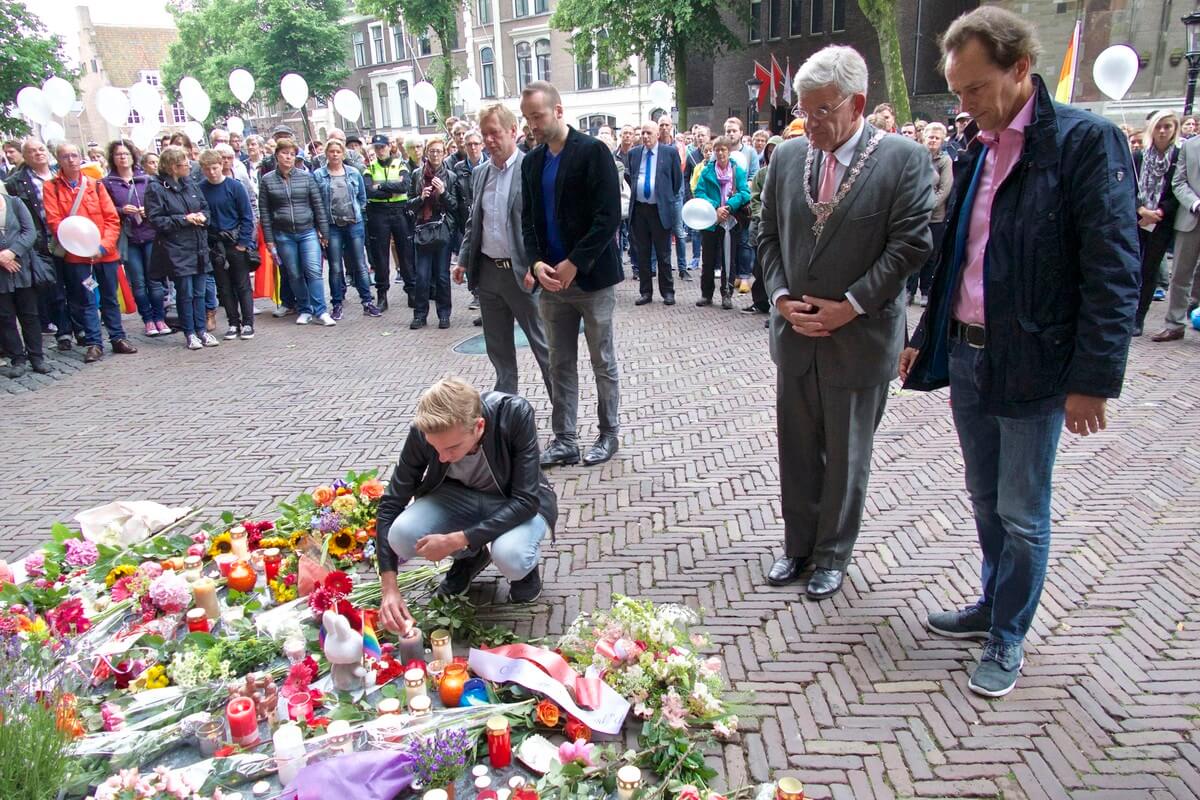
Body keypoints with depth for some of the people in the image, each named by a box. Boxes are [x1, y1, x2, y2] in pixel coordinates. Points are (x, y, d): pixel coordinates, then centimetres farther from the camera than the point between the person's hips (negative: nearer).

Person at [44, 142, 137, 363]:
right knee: (85, 300, 3)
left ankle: (117, 338, 21)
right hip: (76, 255, -2)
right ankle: (93, 344, 9)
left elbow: (112, 218, 1)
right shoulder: (51, 187, 1)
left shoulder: (94, 184, 5)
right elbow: (54, 222, -6)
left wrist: (104, 245, -12)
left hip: (105, 253, 2)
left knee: (110, 298, 11)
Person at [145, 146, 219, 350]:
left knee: (199, 292, 9)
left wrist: (202, 217, -4)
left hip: (199, 247, 5)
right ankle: (189, 333, 11)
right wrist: (184, 219, -16)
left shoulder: (190, 184, 11)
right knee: (185, 293, 1)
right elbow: (156, 220, -11)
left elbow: (205, 207, 18)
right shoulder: (156, 189, -8)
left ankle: (201, 330, 18)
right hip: (176, 249, -5)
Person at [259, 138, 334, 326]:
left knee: (314, 271, -9)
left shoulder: (306, 176, 3)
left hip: (308, 232, -1)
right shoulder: (267, 180, 3)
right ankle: (305, 310, 16)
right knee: (294, 275, 6)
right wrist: (269, 239, 0)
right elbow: (264, 212, 4)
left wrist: (324, 232, 1)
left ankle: (320, 311, -4)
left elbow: (318, 205, 4)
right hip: (283, 235, 1)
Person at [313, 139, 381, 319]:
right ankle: (337, 305, 11)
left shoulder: (354, 173, 5)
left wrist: (357, 212, 6)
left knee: (360, 265, 5)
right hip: (331, 226, -1)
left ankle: (367, 302, 10)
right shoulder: (318, 175, 0)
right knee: (335, 268, 3)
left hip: (354, 224, 1)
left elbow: (362, 197, 13)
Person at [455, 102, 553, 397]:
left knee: (543, 344, 2)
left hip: (521, 273, -6)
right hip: (487, 271, 6)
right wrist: (464, 260, 11)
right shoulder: (480, 173, 11)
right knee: (497, 347, 14)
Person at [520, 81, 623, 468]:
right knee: (560, 364, 9)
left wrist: (574, 263, -18)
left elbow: (609, 215, -15)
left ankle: (608, 433, 22)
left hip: (593, 277, -5)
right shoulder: (532, 162, 10)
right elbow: (528, 219, 12)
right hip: (552, 279, 5)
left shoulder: (592, 151, -9)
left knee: (603, 362, 7)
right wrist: (537, 262, -6)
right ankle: (564, 440, 17)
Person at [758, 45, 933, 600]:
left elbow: (910, 245, -12)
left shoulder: (904, 159, -9)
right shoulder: (787, 157, 4)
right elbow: (768, 236, 9)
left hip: (860, 337, -4)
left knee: (846, 456, 11)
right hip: (795, 332, 4)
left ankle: (833, 554, 28)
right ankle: (798, 545, 32)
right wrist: (781, 297, -5)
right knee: (797, 450, 14)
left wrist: (850, 306, -16)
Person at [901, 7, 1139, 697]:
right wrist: (926, 338, 18)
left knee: (1022, 514, 6)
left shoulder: (1087, 141, -11)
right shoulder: (979, 152, 10)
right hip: (966, 356, 7)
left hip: (1033, 366, -7)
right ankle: (994, 604, 38)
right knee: (986, 499, 19)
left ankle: (1008, 641, 23)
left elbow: (1114, 272, -15)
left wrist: (1094, 379, -17)